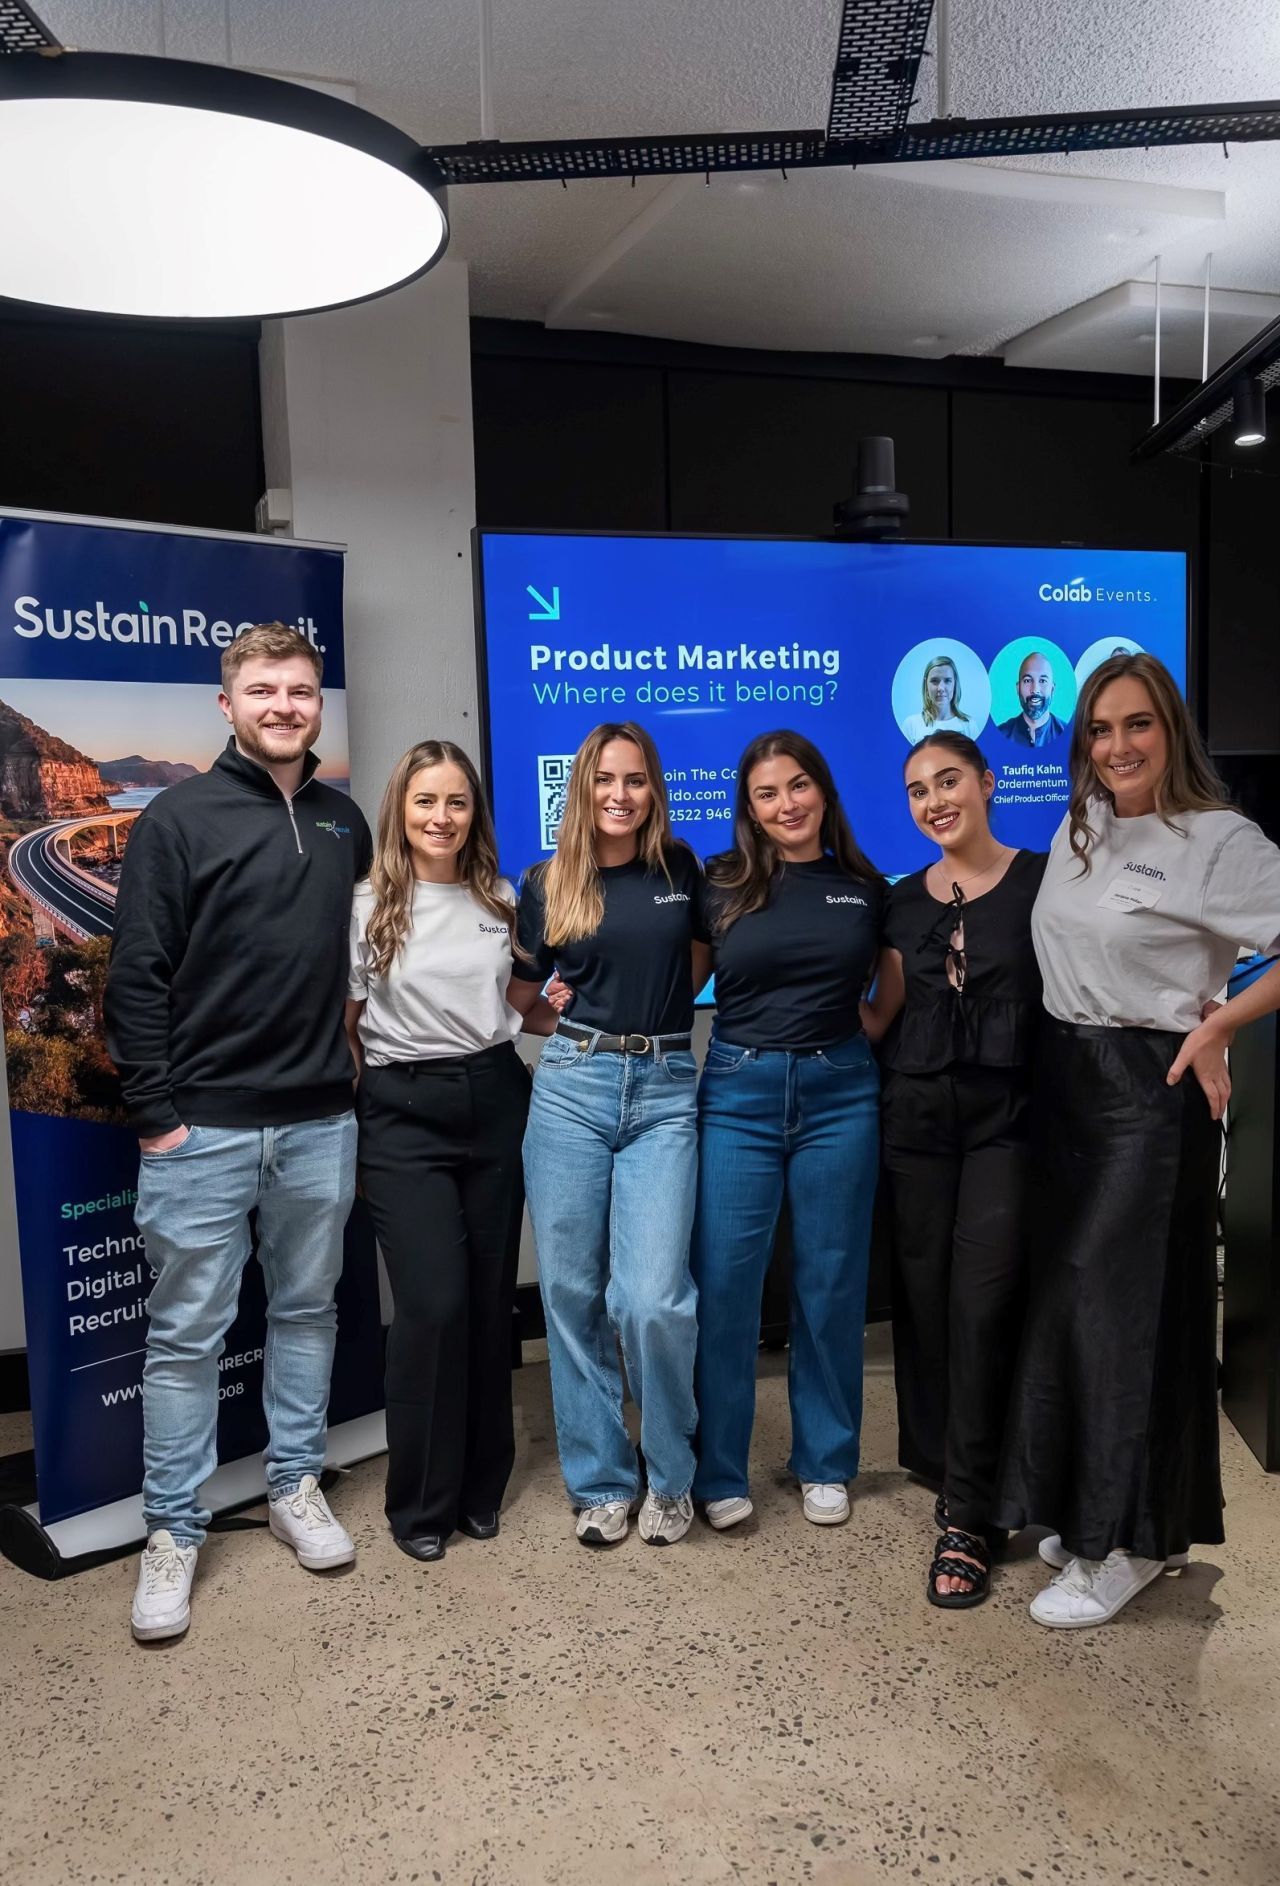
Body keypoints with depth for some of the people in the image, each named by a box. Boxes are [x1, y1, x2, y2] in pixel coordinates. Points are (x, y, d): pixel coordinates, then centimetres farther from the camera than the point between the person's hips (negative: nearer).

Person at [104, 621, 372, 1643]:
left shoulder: (344, 821, 8)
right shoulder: (178, 820, -6)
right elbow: (137, 978, -8)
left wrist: (353, 1069, 11)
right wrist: (156, 1116, -11)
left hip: (321, 1123, 4)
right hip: (205, 1127, -4)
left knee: (308, 1310, 15)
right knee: (187, 1333, 5)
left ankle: (297, 1486, 32)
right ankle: (174, 1532, 20)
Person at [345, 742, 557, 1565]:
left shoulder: (501, 901, 7)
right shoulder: (366, 905, -3)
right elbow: (343, 1026, 0)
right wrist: (350, 1123, -3)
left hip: (494, 1103, 4)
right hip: (403, 1113, -3)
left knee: (491, 1300, 9)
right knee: (434, 1305, -7)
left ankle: (482, 1486, 26)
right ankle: (421, 1502, 12)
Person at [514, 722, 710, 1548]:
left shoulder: (680, 868, 5)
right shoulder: (547, 882, 4)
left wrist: (662, 1012, 9)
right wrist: (572, 1022, -2)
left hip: (664, 1092, -1)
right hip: (571, 1087, 1)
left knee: (653, 1300, -10)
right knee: (572, 1292, 5)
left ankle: (670, 1477, 15)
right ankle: (601, 1479, 23)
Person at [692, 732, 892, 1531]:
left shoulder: (865, 888, 5)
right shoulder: (720, 886, 1)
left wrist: (862, 1045, 3)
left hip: (840, 1094, 1)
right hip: (739, 1092, -1)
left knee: (832, 1281, 9)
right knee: (724, 1283, 0)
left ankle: (826, 1465, 25)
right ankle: (720, 1472, 16)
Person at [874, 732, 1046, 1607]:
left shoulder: (1043, 879, -2)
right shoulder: (904, 900, 10)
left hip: (1005, 1116, -4)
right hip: (917, 1114, 4)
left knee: (982, 1310, -6)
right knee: (924, 1301, 8)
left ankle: (968, 1520, 4)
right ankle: (943, 1467, 28)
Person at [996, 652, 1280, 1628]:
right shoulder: (1079, 829, 9)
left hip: (1150, 1087, -7)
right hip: (1064, 1078, 7)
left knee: (1126, 1300, -1)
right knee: (1067, 1290, 11)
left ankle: (1133, 1540, 15)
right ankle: (1089, 1508, 28)